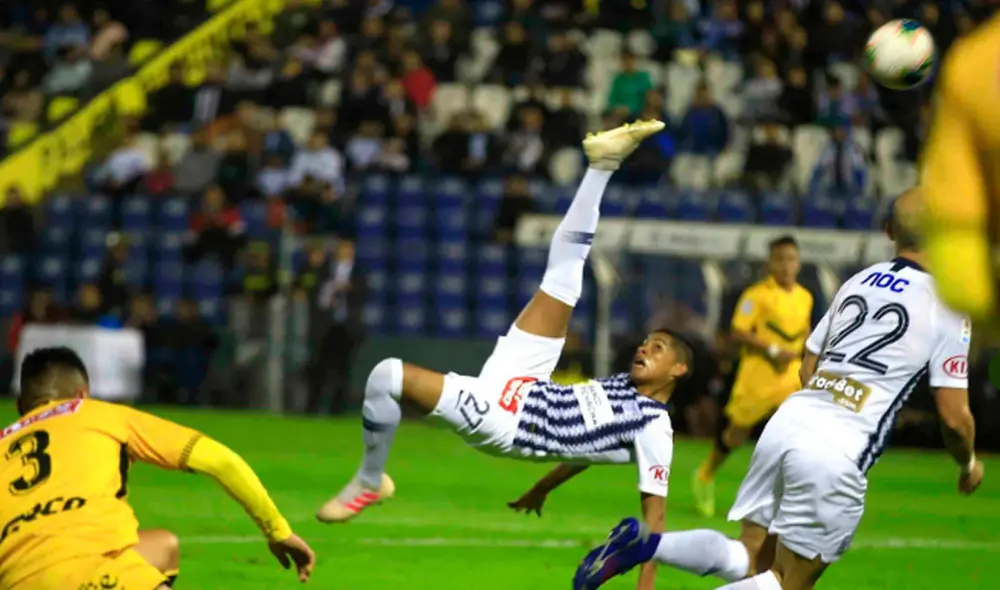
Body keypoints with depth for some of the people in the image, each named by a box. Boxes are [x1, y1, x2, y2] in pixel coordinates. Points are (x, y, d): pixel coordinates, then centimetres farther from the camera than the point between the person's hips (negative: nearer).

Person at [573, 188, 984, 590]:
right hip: (838, 453, -6)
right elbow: (953, 416, -2)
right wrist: (968, 463, 17)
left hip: (790, 419, 6)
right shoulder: (948, 309, -3)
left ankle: (645, 543, -7)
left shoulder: (857, 282, 16)